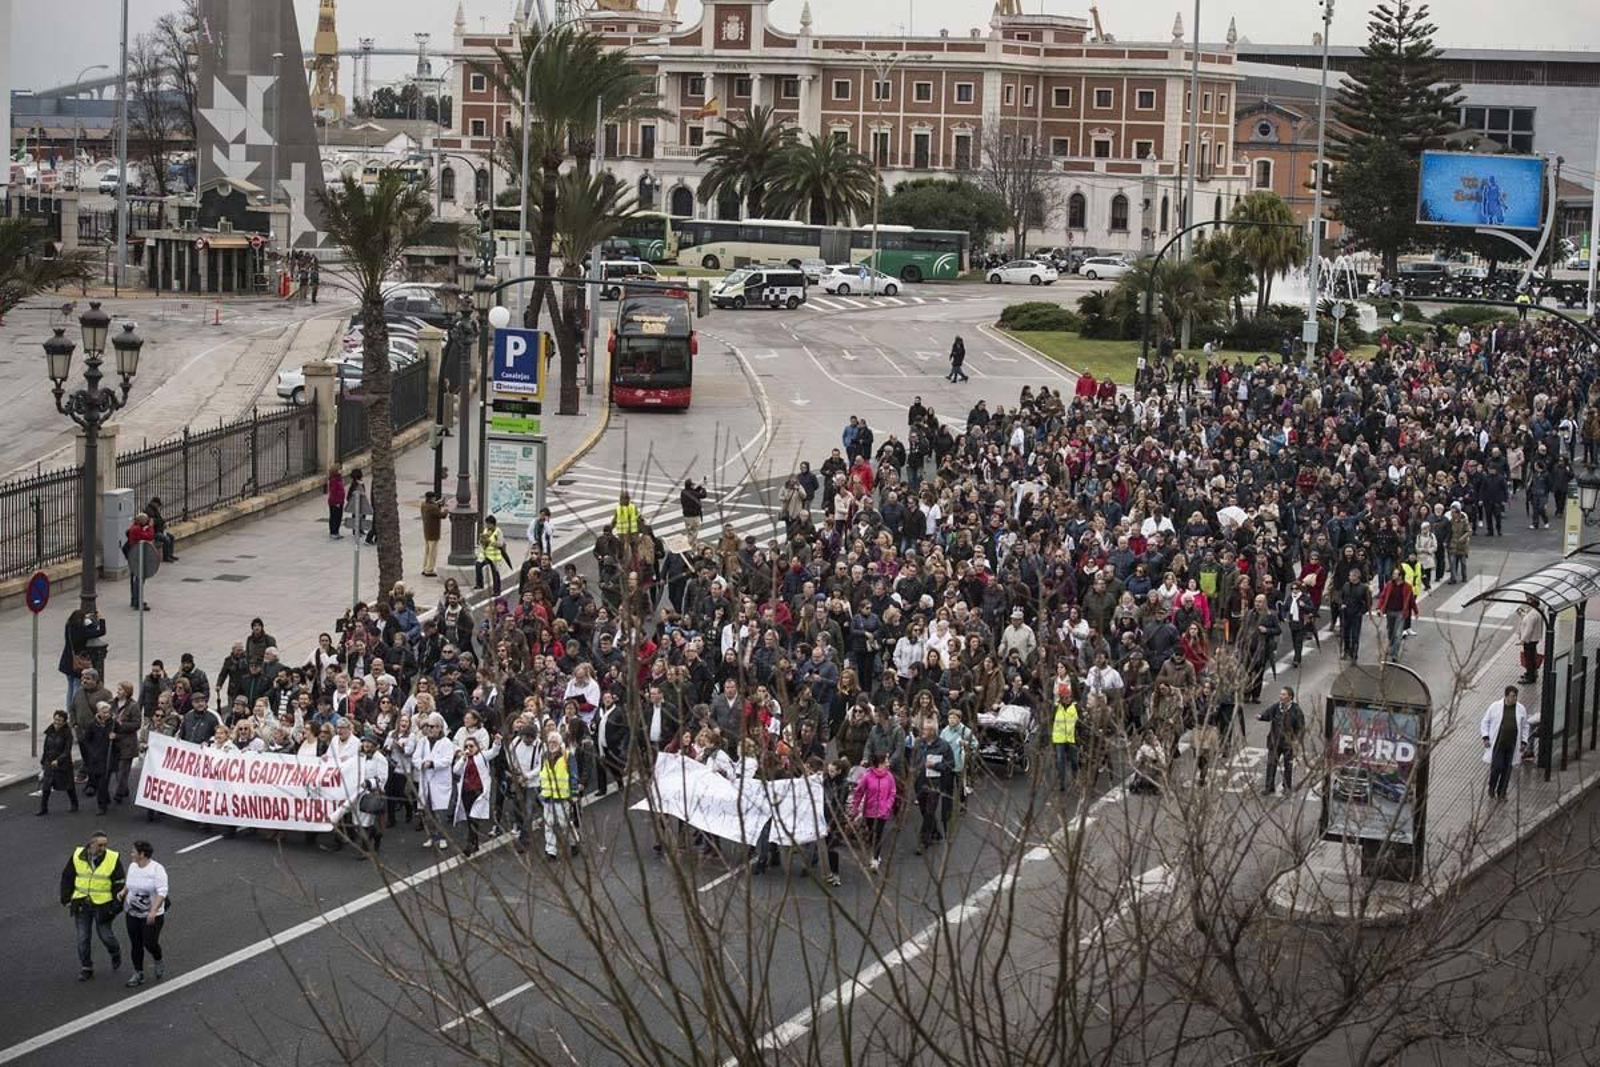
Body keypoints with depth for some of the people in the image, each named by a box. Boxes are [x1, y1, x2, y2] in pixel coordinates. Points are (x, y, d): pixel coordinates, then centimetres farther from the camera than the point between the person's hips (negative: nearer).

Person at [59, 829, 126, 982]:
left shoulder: (113, 859, -10)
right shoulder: (77, 856, -4)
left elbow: (120, 884, -5)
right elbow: (67, 878, 7)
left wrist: (116, 906, -10)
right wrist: (66, 899, 4)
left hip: (102, 905, -2)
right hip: (81, 904, 2)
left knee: (105, 934, 4)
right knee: (82, 937, 6)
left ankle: (115, 953, 36)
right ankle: (86, 968, 19)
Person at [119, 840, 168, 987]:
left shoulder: (157, 869, -16)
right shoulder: (132, 866, 5)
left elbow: (162, 892, -21)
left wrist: (154, 911, -30)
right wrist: (123, 892, 2)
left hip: (152, 915, -6)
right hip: (133, 914, 6)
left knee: (150, 943, -7)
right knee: (135, 945, 7)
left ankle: (159, 962, 25)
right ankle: (138, 974, 19)